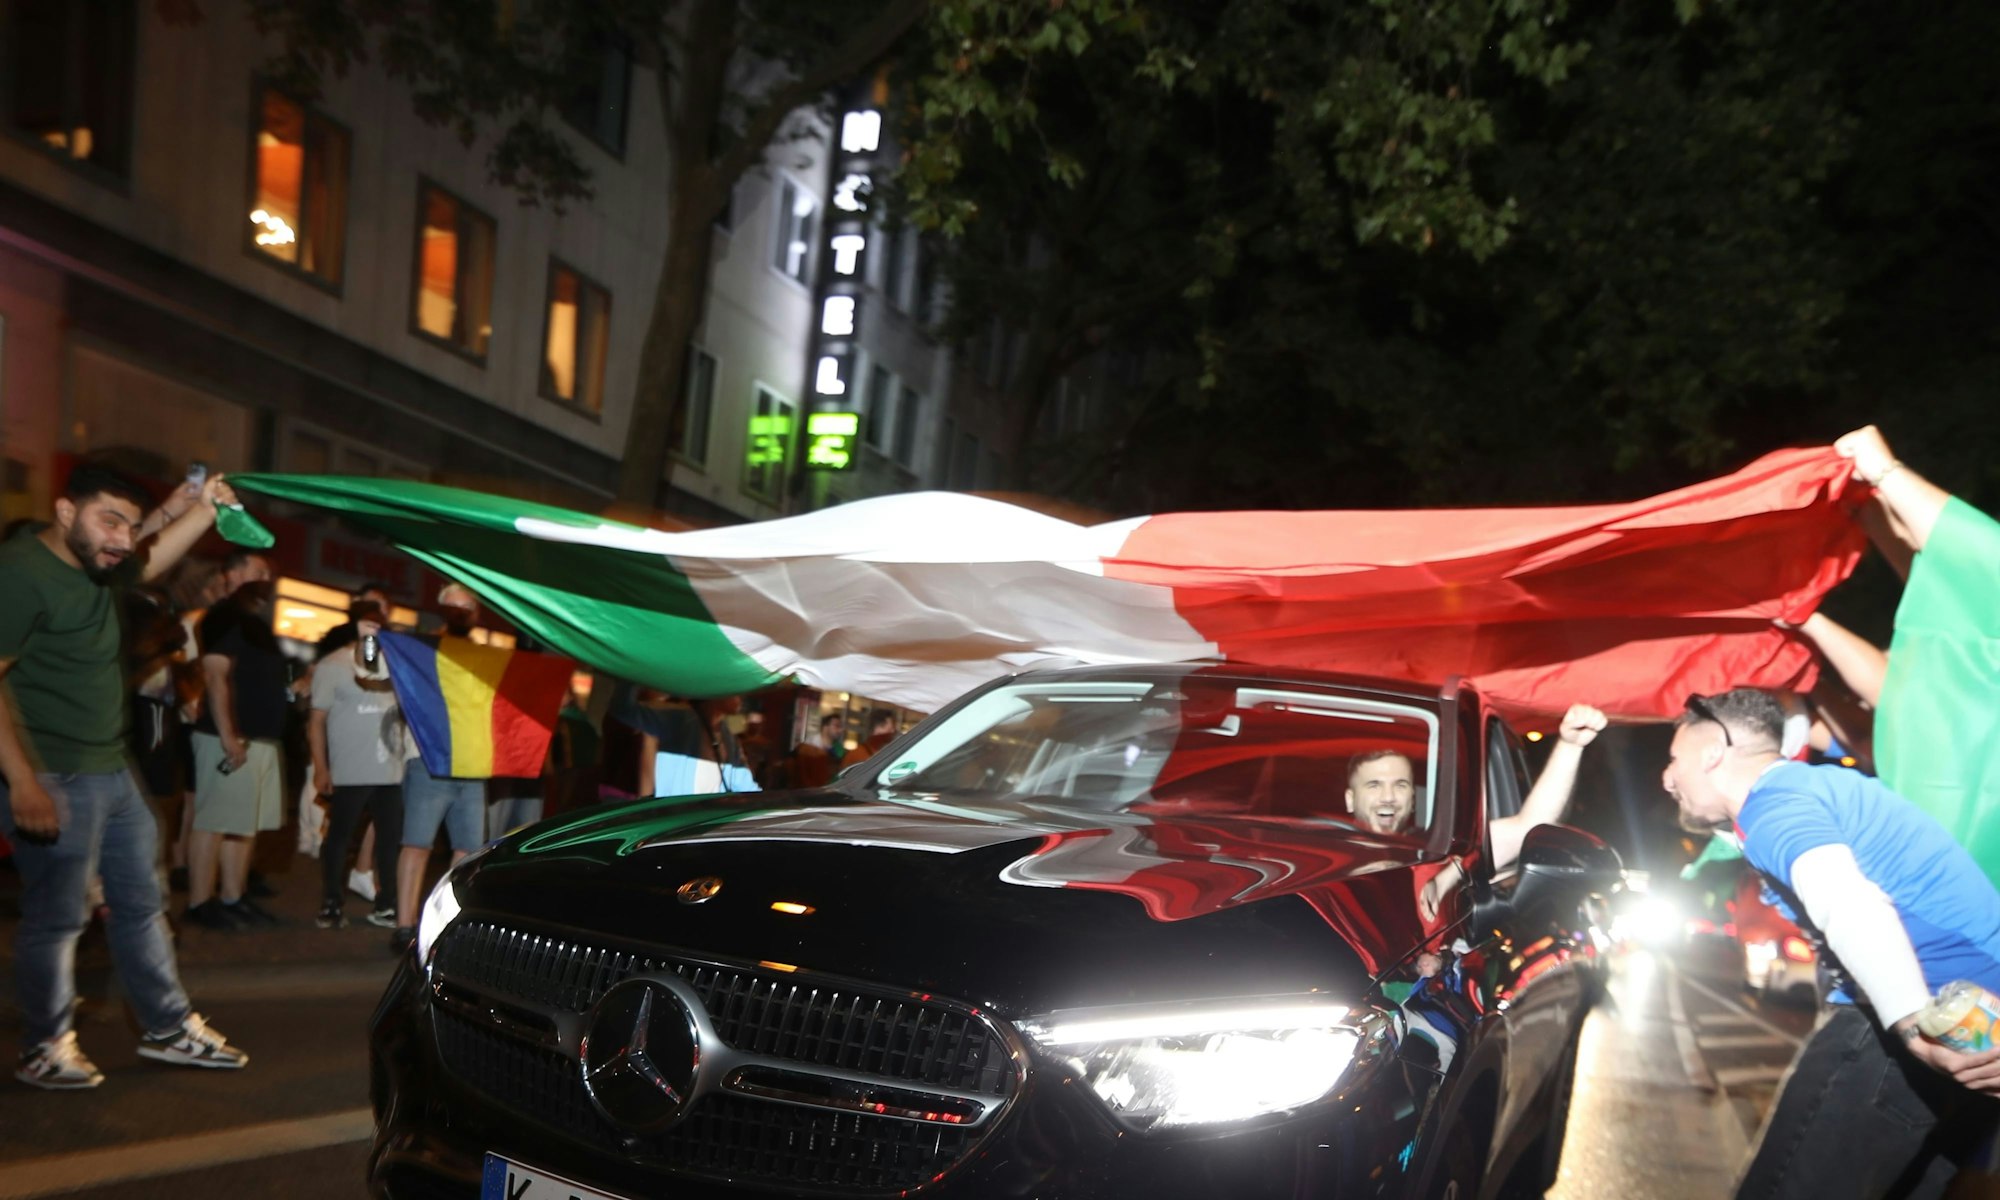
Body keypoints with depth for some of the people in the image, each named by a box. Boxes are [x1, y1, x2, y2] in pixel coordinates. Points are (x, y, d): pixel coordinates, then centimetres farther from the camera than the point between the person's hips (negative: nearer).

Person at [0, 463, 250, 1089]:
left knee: (141, 902, 15)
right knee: (57, 916, 1)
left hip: (112, 773, 10)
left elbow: (153, 560, 28)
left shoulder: (94, 566, 8)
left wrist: (206, 508, 10)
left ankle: (169, 1029, 25)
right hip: (54, 780, -9)